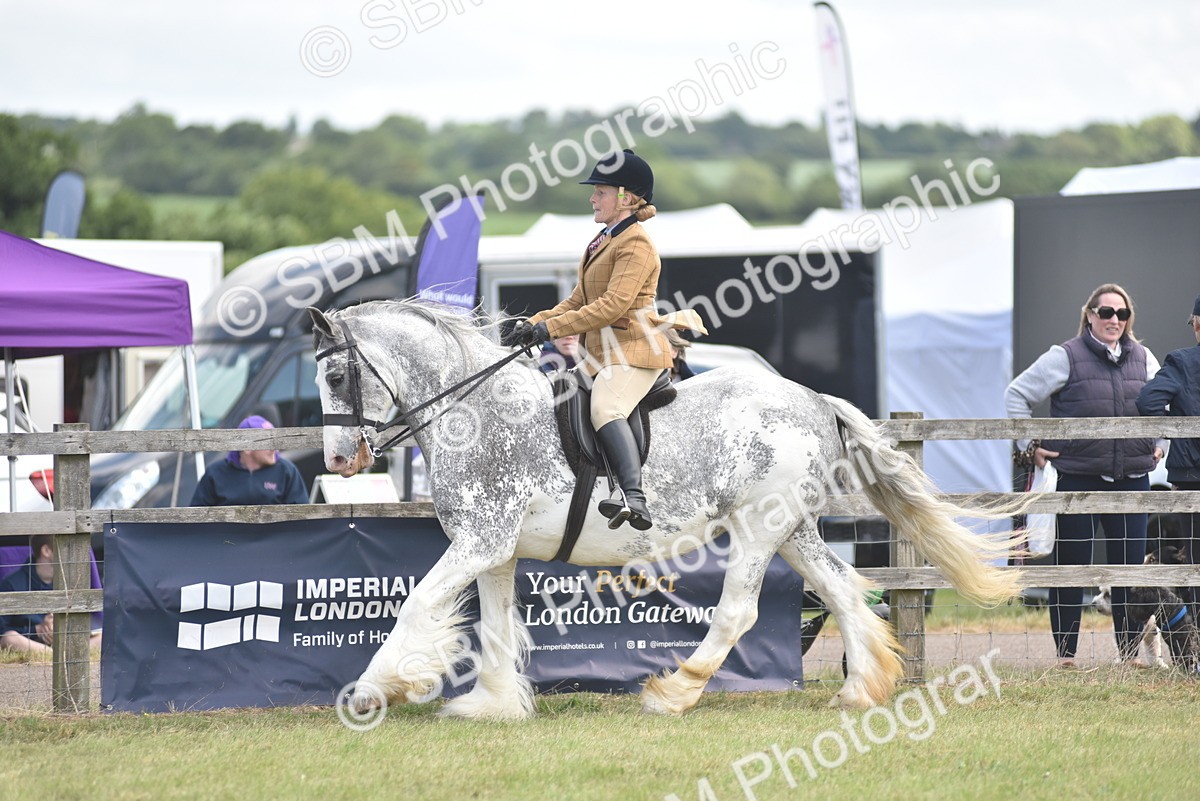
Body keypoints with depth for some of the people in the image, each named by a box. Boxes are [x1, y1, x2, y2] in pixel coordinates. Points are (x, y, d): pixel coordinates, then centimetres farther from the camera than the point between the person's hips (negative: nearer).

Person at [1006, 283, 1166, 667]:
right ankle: (1065, 654, 8)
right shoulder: (1066, 357, -4)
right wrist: (1030, 445, -2)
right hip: (1077, 480, -3)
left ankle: (1129, 652, 11)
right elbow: (1017, 395, 2)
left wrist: (1161, 444, 17)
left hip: (1131, 480, 4)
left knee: (1130, 567, 4)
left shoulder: (1142, 359, 9)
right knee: (1072, 566, 1)